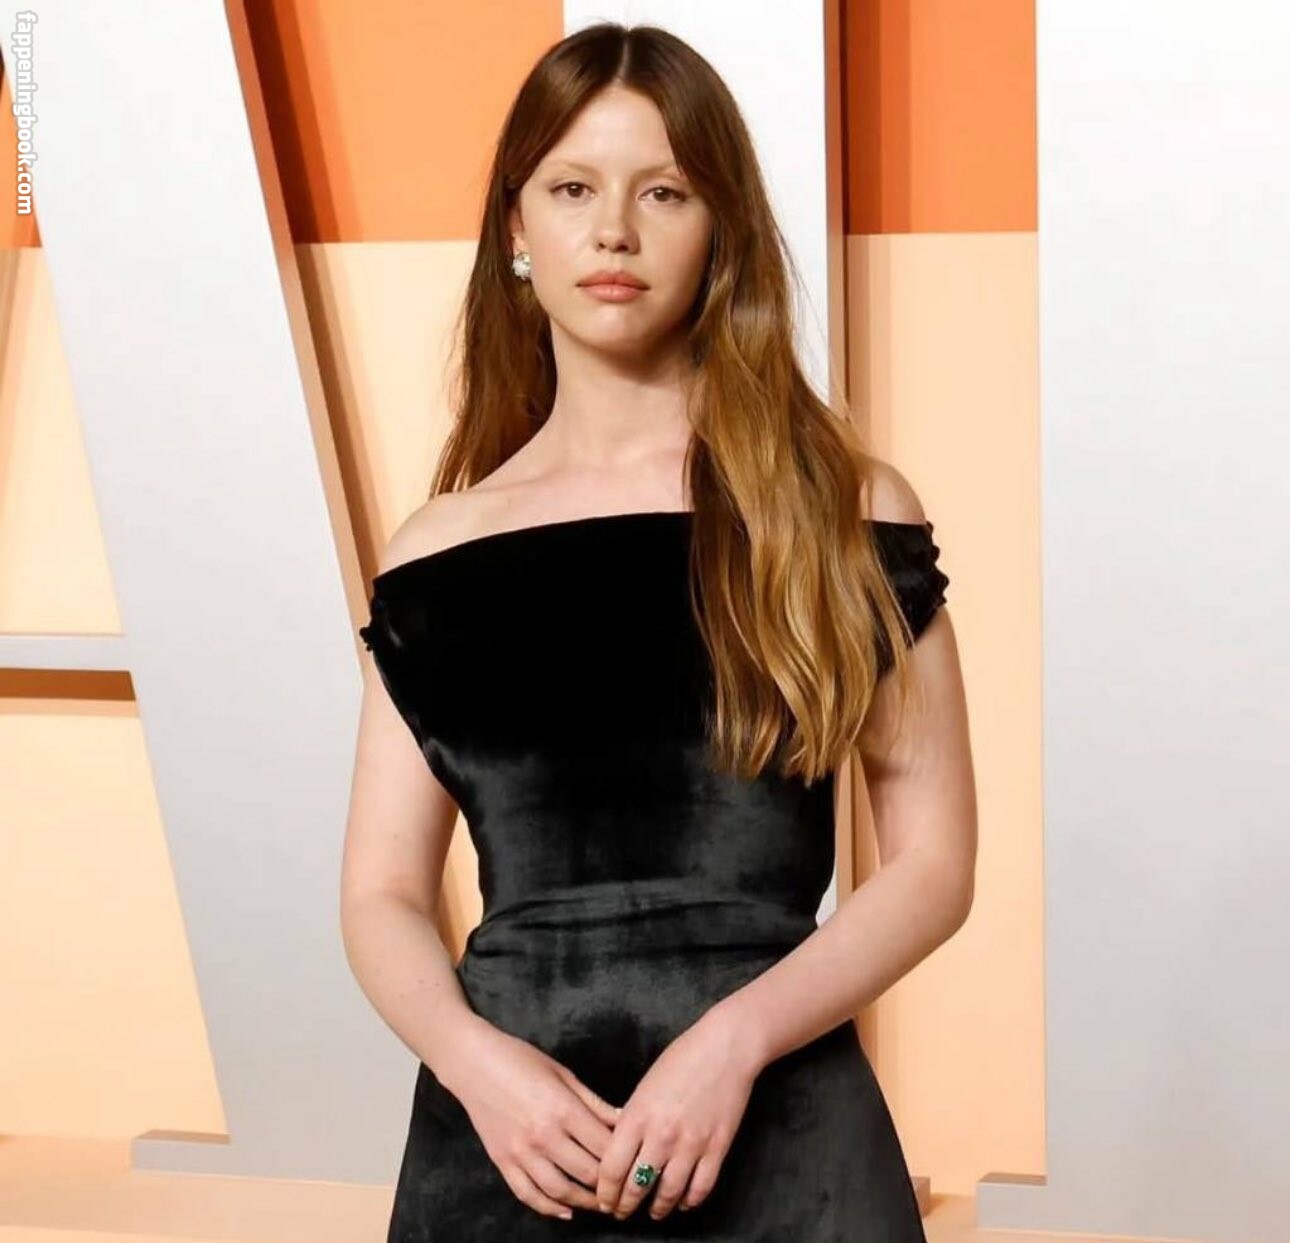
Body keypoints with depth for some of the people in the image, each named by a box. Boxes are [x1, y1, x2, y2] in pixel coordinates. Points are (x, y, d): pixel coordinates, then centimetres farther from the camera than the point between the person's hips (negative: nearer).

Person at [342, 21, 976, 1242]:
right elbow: (382, 890, 5)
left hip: (778, 1136, -1)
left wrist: (737, 1034, -15)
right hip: (508, 1135, 2)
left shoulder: (844, 509, 0)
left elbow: (934, 859, -2)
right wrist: (471, 1056, -14)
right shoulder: (439, 553, 4)